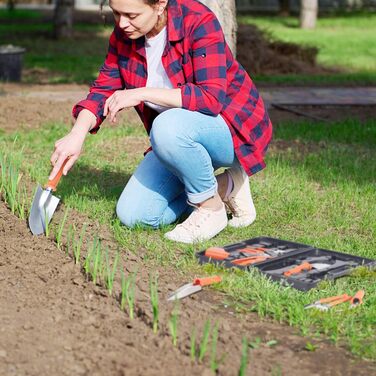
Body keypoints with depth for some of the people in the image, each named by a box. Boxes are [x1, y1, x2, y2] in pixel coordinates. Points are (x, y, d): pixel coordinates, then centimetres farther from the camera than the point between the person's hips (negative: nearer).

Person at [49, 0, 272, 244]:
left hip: (234, 127, -7)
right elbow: (104, 88, -1)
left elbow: (211, 98, -33)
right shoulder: (124, 34, -5)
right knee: (133, 215, -5)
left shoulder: (198, 21, -25)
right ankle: (223, 187, 13)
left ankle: (212, 209, -13)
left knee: (169, 127, -38)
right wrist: (77, 134, -19)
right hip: (177, 139, 7)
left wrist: (141, 94, -31)